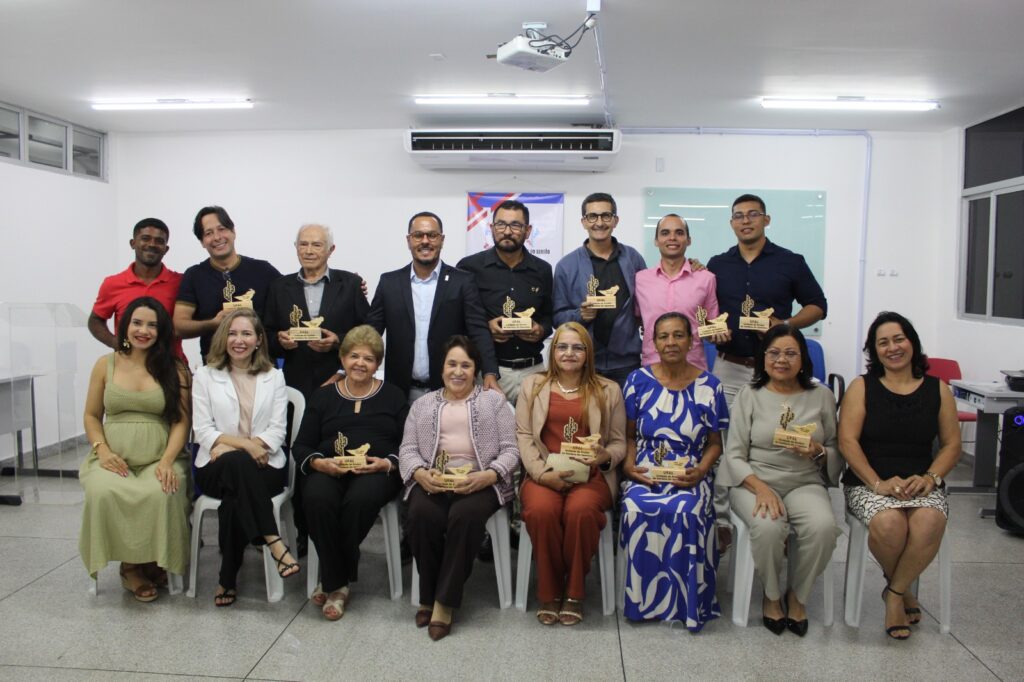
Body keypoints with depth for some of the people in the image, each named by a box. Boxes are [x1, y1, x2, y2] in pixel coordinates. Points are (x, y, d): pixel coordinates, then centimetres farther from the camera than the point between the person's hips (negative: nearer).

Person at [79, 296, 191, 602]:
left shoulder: (175, 369, 6)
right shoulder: (105, 365, 11)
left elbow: (181, 421, -1)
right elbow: (92, 416, 14)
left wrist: (167, 461, -15)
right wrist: (102, 450, -5)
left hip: (160, 459, -1)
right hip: (114, 458, 2)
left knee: (162, 494, -35)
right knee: (103, 492, -33)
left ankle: (153, 562, -7)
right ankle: (130, 564, -8)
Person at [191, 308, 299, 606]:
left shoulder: (274, 376, 11)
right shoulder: (205, 375, 10)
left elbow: (277, 431, 2)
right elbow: (202, 431, 0)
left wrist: (229, 446, -13)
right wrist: (243, 444, -18)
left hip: (264, 466, 1)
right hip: (217, 468, 0)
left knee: (234, 498, -32)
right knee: (238, 463, -37)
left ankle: (228, 579, -18)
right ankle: (274, 543, -36)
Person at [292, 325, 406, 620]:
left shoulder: (393, 397, 16)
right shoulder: (322, 397, 20)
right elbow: (301, 446, 13)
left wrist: (387, 464, -12)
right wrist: (318, 463, -9)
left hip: (377, 471, -1)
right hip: (328, 469, 2)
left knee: (360, 499, -36)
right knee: (317, 499, -33)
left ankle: (332, 582, -15)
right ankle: (337, 584, -18)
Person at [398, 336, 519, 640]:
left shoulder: (494, 400, 15)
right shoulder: (423, 404, 22)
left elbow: (510, 450, 5)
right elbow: (407, 450, 12)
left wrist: (488, 476, -15)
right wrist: (420, 473, -11)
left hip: (480, 481, -2)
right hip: (432, 481, 2)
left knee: (466, 515, -34)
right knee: (421, 515, -30)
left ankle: (445, 601, -19)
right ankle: (428, 595, -9)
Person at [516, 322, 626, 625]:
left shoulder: (608, 390, 13)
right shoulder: (533, 385, 14)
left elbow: (619, 441, 12)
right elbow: (523, 435, 5)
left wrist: (606, 456, -13)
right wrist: (542, 473, -11)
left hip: (591, 475, 0)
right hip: (544, 475, 1)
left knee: (580, 510, -34)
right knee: (541, 510, -33)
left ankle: (574, 592, -11)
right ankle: (549, 592, -10)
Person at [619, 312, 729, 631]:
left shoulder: (709, 386, 4)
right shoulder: (638, 380, 4)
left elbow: (714, 443, 8)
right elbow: (630, 435, 11)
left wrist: (700, 471, -10)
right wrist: (629, 466, -7)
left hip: (690, 476, 0)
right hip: (644, 473, 1)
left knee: (686, 511, -32)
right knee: (636, 509, -31)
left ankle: (687, 601, -11)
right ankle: (643, 598, -10)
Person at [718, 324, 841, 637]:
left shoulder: (821, 395, 8)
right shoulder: (749, 395, 3)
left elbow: (837, 455, 12)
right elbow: (734, 456, -2)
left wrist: (818, 452, -13)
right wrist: (761, 488, -18)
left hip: (805, 483, 2)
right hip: (754, 481, -1)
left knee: (823, 527, -30)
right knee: (768, 527, -33)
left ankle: (797, 596, -1)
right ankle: (771, 596, -1)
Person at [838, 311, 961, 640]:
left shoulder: (938, 389, 11)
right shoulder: (862, 387, 5)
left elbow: (952, 444, 9)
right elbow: (847, 441, -4)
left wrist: (930, 478, -9)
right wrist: (878, 483, -15)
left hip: (922, 484, 2)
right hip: (869, 483, -1)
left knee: (930, 523, -33)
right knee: (888, 523, -33)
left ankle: (895, 593, -8)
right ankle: (903, 590, 1)